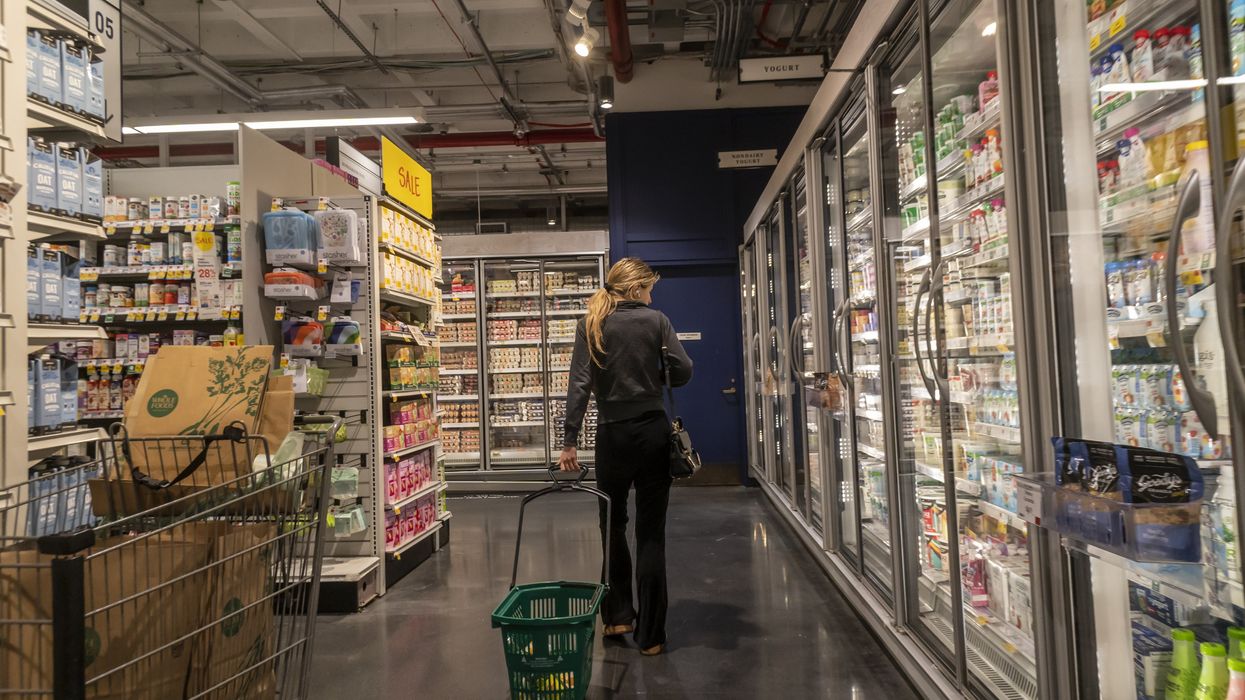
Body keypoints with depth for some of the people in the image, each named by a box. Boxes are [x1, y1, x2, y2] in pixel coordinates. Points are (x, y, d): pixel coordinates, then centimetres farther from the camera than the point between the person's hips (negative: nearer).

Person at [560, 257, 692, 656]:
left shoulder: (591, 326, 0)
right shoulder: (656, 320, -1)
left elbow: (580, 384, -9)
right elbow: (683, 372, -6)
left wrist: (570, 442, -10)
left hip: (613, 435, 1)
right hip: (654, 432, 0)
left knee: (612, 525, 19)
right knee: (651, 533, 5)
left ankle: (617, 617, 25)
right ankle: (650, 635, 9)